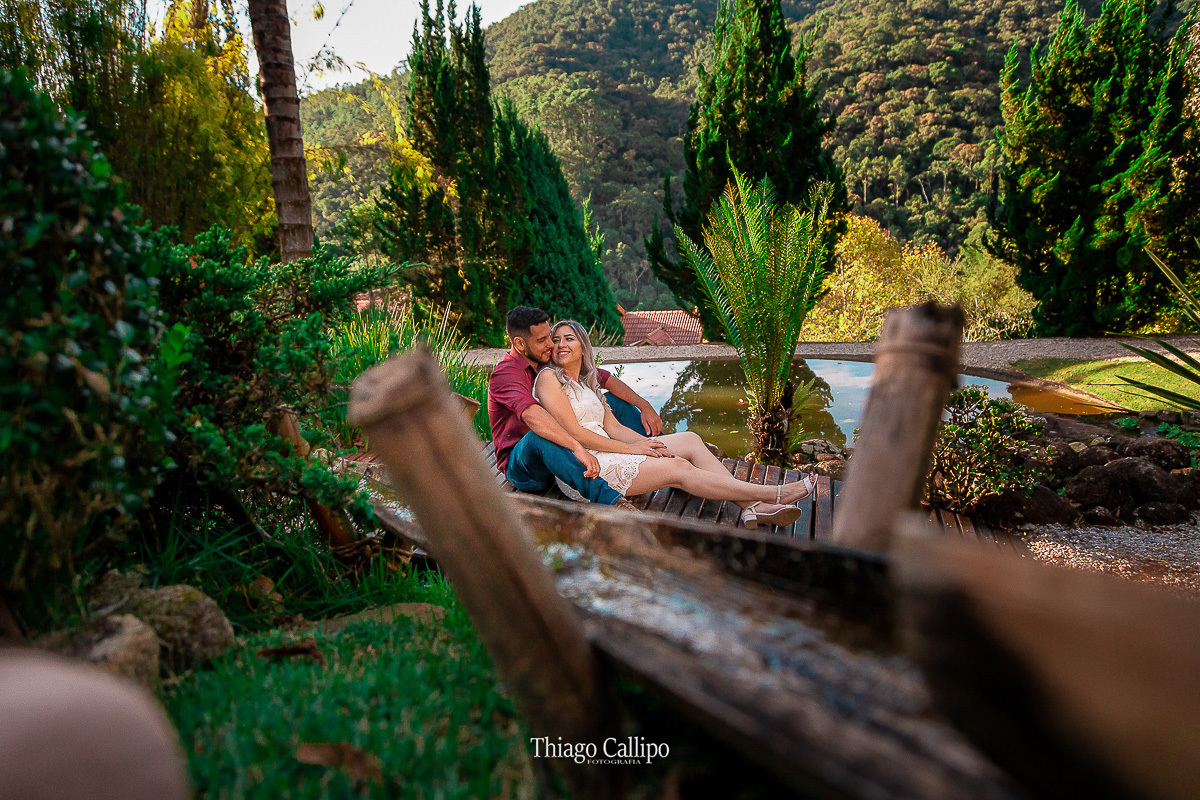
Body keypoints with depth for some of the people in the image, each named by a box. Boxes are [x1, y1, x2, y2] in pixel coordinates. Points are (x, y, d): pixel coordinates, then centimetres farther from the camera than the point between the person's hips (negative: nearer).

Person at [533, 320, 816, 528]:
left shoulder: (587, 382, 21)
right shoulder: (549, 378, -6)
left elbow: (612, 427, 12)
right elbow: (574, 432, -14)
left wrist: (647, 443, -8)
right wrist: (631, 448, -13)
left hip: (608, 452, 9)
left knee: (690, 440, -5)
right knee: (677, 468, -18)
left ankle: (752, 506, -16)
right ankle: (774, 494, -15)